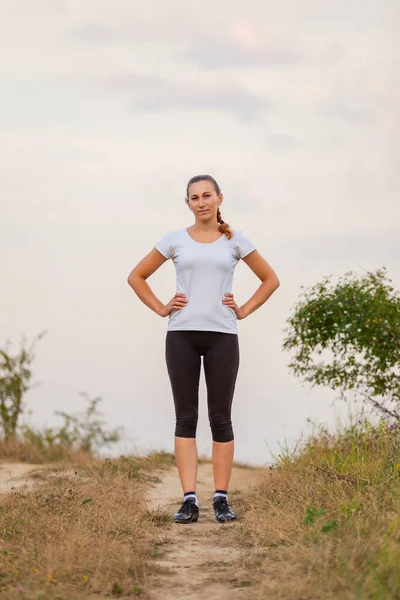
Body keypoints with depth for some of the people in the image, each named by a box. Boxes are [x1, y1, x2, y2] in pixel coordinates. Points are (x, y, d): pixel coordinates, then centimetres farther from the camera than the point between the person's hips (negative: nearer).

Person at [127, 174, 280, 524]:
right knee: (186, 417, -1)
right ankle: (189, 500, -2)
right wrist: (160, 309, 3)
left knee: (220, 418, 2)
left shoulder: (235, 240, 6)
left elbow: (270, 279, 13)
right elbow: (137, 276, 13)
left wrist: (244, 310, 3)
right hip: (182, 336, 0)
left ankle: (221, 499, 7)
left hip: (222, 336, 0)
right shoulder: (175, 240, 6)